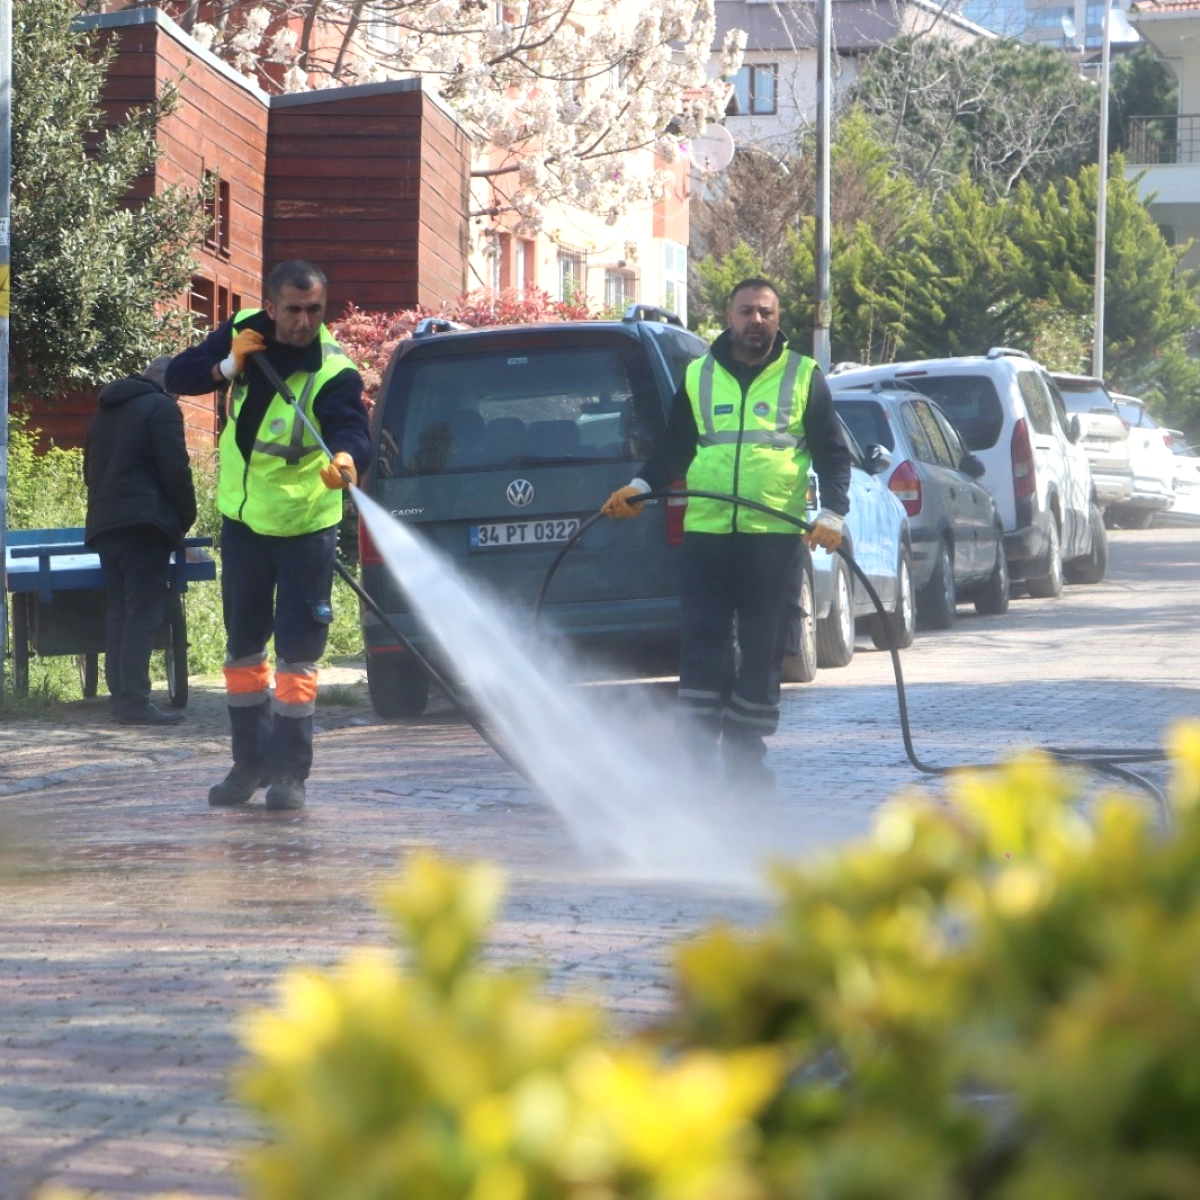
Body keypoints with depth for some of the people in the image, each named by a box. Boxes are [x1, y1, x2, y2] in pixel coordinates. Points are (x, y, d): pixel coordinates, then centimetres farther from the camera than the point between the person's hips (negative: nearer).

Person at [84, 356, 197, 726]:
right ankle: (134, 701, -16)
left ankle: (119, 694, 9)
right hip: (145, 525, -8)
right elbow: (175, 470, -11)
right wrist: (185, 520, 0)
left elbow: (91, 469, 26)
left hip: (104, 525, 8)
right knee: (143, 613, -10)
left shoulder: (105, 409, 20)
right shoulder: (161, 408, -6)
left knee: (118, 612, 11)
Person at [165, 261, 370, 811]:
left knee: (297, 652, -8)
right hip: (243, 518, 5)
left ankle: (289, 771, -1)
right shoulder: (242, 334, -7)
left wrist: (347, 458, -62)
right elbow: (176, 377, 0)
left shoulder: (334, 372, -22)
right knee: (243, 646, 14)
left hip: (306, 525, -5)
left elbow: (351, 427, -38)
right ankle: (250, 761, 27)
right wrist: (226, 366, -20)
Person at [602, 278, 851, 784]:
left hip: (774, 537, -1)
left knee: (762, 653, 2)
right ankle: (696, 756, -3)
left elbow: (833, 453, 8)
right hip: (706, 534, 1)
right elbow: (673, 449, 17)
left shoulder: (803, 377, 8)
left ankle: (745, 756, 11)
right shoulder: (697, 377, 12)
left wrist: (831, 513, -6)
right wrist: (639, 487, 0)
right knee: (700, 648, -5)